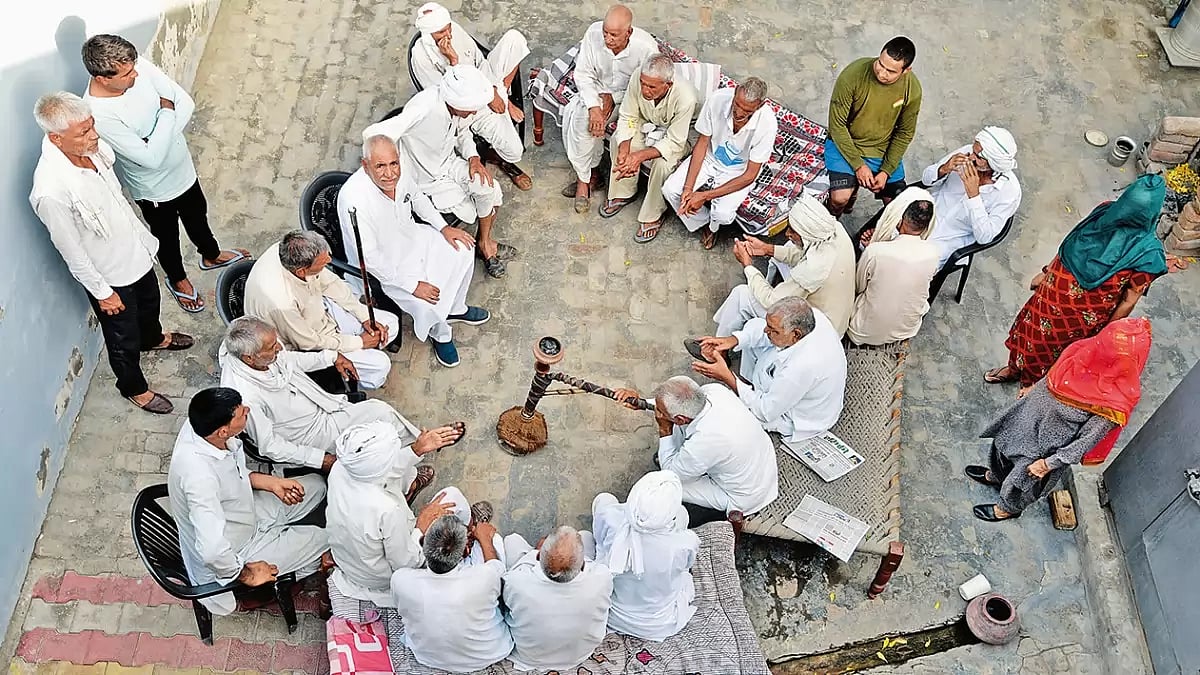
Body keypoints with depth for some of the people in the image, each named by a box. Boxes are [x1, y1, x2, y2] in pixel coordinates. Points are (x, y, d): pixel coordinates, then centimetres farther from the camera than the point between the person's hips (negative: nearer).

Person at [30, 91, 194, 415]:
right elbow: (71, 250, -25)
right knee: (124, 339, 18)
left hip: (135, 251, 7)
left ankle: (153, 338, 66)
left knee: (150, 300, 34)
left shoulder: (88, 146, -15)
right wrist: (102, 292, -14)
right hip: (109, 273, -7)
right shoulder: (51, 191, -38)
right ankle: (134, 388, 45)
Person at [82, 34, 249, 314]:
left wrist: (157, 141, -26)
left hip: (182, 167, 6)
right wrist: (166, 111, -29)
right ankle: (177, 279, 52)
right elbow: (152, 158, -36)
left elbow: (186, 102, -16)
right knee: (167, 236, 23)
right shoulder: (98, 114, -37)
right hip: (154, 186, -6)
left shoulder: (140, 66, -21)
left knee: (197, 215, 31)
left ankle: (211, 255, 61)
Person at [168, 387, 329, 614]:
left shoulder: (200, 425, -17)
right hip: (230, 556, -8)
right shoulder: (199, 474, -42)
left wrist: (272, 482, -7)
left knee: (315, 485, 13)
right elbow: (213, 550, -44)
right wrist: (245, 575, -25)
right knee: (322, 539, 2)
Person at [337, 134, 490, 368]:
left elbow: (417, 197, 9)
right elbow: (369, 258, -32)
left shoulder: (397, 173, -17)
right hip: (385, 266, -7)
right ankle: (440, 334, 16)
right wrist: (412, 285, -28)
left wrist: (443, 227, 1)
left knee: (463, 249, 6)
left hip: (413, 237, 7)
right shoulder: (354, 201, -38)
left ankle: (455, 308, 29)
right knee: (428, 306, -21)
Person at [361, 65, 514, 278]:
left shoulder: (457, 104, -15)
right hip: (427, 177, -6)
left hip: (449, 161, 6)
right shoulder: (424, 110, -38)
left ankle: (485, 242, 13)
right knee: (467, 211, -15)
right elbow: (372, 136, -40)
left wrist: (474, 158, -11)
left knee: (490, 188, -7)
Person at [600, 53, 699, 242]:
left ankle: (653, 216, -8)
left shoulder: (685, 97, -40)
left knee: (662, 163, -32)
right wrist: (624, 150, -31)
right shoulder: (638, 77, -28)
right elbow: (627, 118, -15)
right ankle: (622, 193, 5)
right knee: (617, 141, -20)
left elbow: (674, 143, -32)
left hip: (677, 136, -5)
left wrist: (639, 156, -42)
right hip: (648, 125, 5)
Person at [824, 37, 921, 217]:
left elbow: (905, 133, -2)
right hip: (845, 144, -3)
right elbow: (837, 125, -18)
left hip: (884, 150, 3)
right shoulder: (853, 75, -26)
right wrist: (858, 165, -18)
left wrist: (885, 171, -9)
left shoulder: (912, 89, -16)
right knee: (840, 199, -24)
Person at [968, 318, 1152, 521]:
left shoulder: (1118, 399, -37)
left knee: (1023, 476, 20)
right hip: (1032, 418, 5)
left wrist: (1049, 464, -17)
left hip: (1049, 446, -5)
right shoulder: (1088, 350, -23)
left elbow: (1087, 440, -24)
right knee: (1006, 442, 29)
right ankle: (996, 475, 61)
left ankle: (1008, 508, 51)